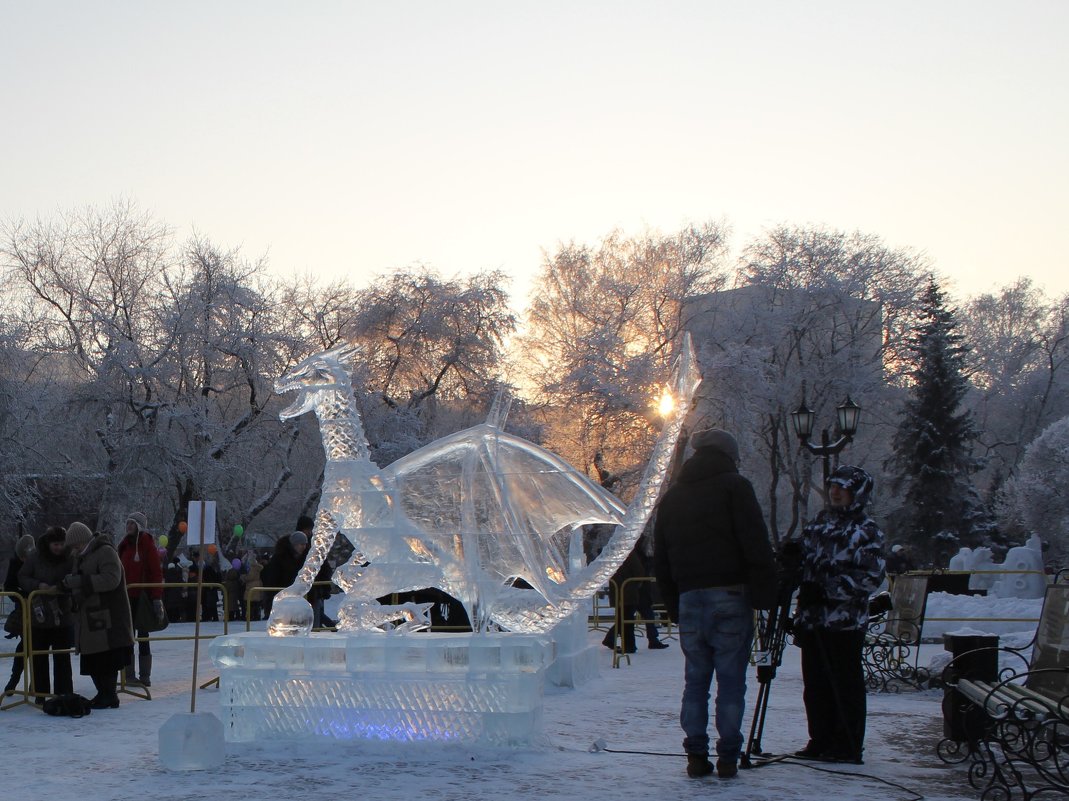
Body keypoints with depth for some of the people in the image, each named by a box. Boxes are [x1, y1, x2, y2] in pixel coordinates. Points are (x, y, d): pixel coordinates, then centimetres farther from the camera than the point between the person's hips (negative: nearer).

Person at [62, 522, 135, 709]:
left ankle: (108, 697, 0)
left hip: (108, 620, -9)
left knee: (107, 660, -8)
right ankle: (104, 694, 16)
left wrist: (78, 581, -23)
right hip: (90, 619, 9)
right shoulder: (80, 558, 19)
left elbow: (111, 579, -22)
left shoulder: (106, 552, -9)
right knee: (92, 659, 7)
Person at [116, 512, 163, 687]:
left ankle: (144, 675, 6)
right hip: (127, 596, 6)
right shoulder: (126, 545, 13)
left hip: (143, 596, -6)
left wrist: (157, 598, -17)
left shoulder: (146, 543, -6)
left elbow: (156, 572, -10)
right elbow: (120, 572, 17)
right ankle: (129, 675, 9)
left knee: (143, 635, 0)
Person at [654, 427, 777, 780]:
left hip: (689, 600, 4)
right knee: (731, 680, 0)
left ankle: (696, 755, 7)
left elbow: (661, 561, 17)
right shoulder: (734, 486, -1)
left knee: (695, 680, 9)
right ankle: (728, 757, 0)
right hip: (730, 596, -4)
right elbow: (757, 548, -10)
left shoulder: (671, 497, 16)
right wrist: (764, 597, -7)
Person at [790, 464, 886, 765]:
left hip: (846, 622, -6)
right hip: (812, 618, 6)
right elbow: (803, 563, 26)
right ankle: (820, 742, 19)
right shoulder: (818, 524, 17)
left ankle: (848, 746, 6)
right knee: (815, 684, 9)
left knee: (845, 684, -2)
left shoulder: (867, 531, -4)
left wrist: (827, 589, -18)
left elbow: (871, 577, -13)